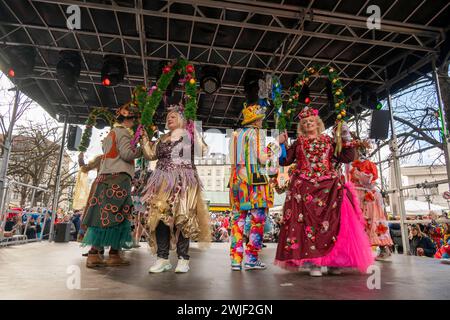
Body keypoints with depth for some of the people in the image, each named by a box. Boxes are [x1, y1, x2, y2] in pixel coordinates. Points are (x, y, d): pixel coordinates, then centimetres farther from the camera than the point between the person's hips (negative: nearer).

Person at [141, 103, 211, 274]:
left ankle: (183, 259, 0)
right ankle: (163, 258, 4)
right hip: (163, 181, 5)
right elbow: (150, 154, 20)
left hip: (183, 181, -5)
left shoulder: (189, 134, 6)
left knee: (181, 217, -8)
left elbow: (203, 150, -7)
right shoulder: (163, 138, 22)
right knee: (160, 216, -3)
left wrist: (195, 131, -10)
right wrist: (145, 138, 16)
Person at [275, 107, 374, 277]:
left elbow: (347, 157, 11)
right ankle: (314, 262, -5)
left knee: (331, 220, -5)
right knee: (308, 220, -9)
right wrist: (282, 144, -1)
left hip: (329, 186, 1)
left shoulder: (328, 140, 16)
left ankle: (333, 261, 5)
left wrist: (347, 139, 4)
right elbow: (285, 160, 9)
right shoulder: (298, 142, 15)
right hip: (305, 187, -1)